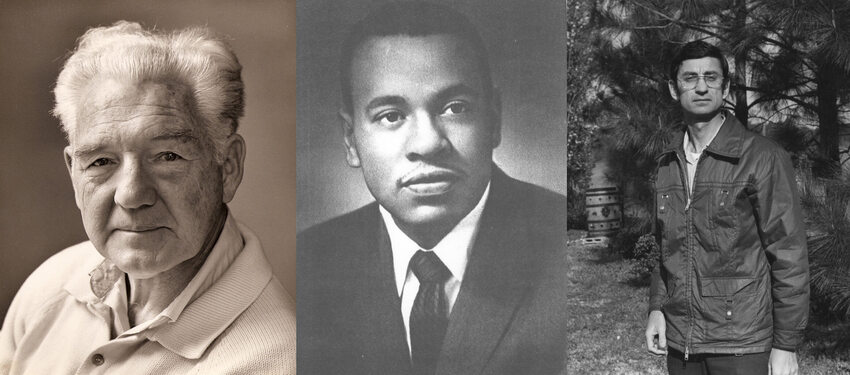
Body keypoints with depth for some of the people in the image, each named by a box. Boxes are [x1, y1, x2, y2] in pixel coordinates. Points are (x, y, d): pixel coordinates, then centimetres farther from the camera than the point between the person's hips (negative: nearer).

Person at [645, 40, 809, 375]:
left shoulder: (763, 158, -8)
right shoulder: (668, 163, 8)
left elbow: (789, 256, -8)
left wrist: (786, 345, -10)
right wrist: (657, 307, 6)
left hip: (741, 346, -4)